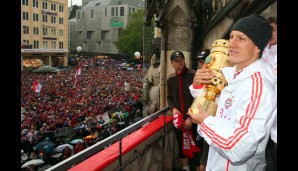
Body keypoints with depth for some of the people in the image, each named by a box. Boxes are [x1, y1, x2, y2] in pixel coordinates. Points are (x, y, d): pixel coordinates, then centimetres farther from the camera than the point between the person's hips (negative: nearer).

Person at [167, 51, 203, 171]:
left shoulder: (194, 75, -15)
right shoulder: (170, 79, 3)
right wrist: (173, 108, -5)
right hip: (179, 119, 5)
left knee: (196, 147, 6)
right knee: (181, 145, 19)